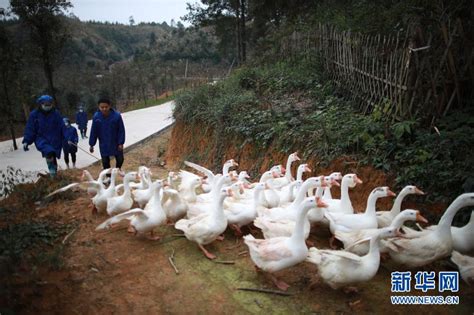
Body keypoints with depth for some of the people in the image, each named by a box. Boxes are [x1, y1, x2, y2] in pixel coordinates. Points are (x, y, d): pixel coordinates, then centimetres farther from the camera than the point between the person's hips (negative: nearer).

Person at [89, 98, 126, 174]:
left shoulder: (117, 115, -21)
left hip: (116, 143, -1)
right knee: (105, 162, 10)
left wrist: (121, 143, -12)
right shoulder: (96, 117, -16)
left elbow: (121, 130, -13)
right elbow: (93, 132, -6)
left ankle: (118, 168, 47)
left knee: (120, 159, 12)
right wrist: (91, 145, -1)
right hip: (103, 145, 1)